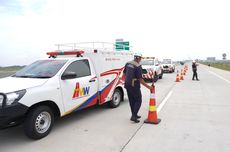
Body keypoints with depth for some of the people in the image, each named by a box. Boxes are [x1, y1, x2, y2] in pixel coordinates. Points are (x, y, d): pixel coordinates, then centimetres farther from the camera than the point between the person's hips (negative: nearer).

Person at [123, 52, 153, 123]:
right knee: (138, 101, 4)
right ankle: (133, 116, -1)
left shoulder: (128, 63, 5)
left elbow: (124, 73, 14)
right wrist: (148, 86, -13)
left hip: (127, 85, 8)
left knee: (132, 101, 16)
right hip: (134, 86, -8)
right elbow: (140, 79, -19)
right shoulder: (138, 66, -17)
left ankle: (134, 115, 27)